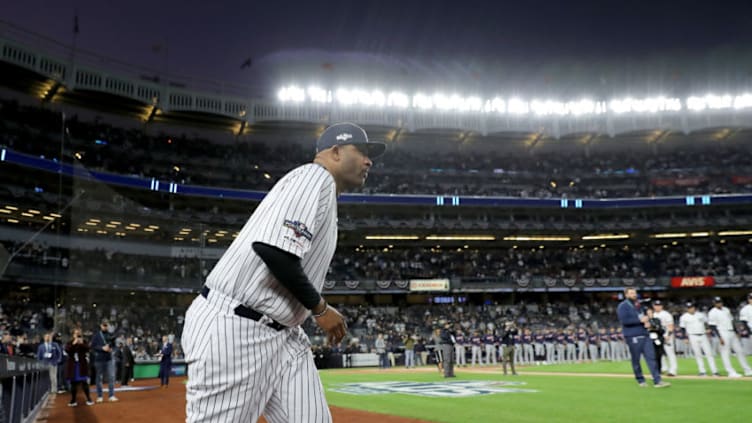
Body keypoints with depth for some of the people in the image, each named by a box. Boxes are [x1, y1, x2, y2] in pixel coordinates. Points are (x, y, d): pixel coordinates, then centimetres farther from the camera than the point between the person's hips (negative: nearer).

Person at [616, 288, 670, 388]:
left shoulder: (639, 305, 20)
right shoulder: (623, 306, -4)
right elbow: (624, 320, -16)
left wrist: (647, 322, 4)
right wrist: (640, 320, -16)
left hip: (644, 335, 7)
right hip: (633, 337, -7)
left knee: (651, 357, -1)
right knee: (636, 360, 0)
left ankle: (657, 381, -2)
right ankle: (640, 380, 13)